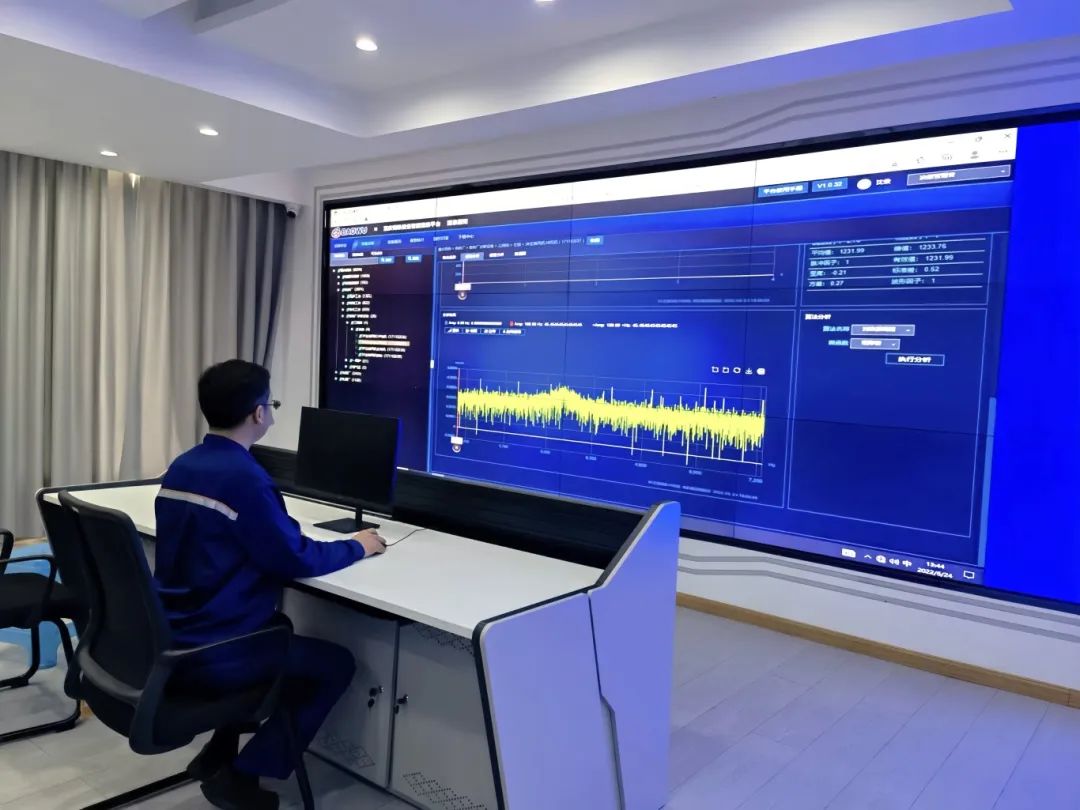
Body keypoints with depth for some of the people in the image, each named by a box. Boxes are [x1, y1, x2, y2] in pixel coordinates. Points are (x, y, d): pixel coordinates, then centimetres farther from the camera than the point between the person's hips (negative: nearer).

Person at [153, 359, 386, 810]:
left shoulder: (182, 467, 5)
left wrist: (288, 532, 17)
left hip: (168, 639, 9)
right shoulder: (243, 478, -22)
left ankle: (218, 753, 28)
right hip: (207, 656, -9)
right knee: (336, 664, 6)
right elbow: (298, 561, -15)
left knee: (278, 626, 30)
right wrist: (356, 547, 0)